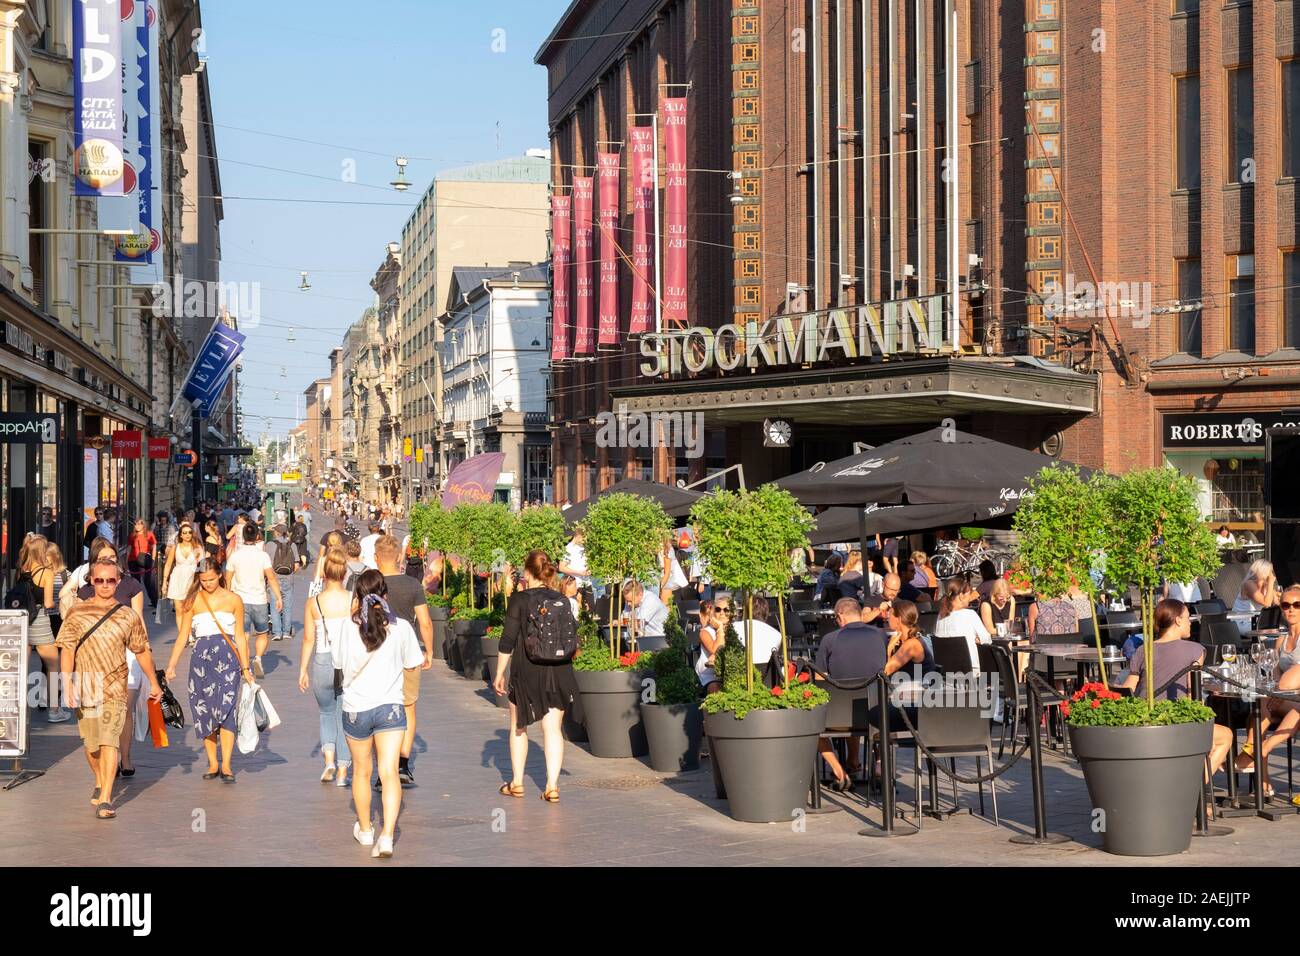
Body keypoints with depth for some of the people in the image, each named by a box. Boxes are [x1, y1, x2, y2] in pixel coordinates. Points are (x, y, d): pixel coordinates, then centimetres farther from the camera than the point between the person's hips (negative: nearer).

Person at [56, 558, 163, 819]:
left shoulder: (128, 617, 4)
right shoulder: (77, 614, 2)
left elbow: (142, 651, 15)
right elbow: (67, 650, -4)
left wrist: (154, 683, 21)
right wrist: (67, 683, -16)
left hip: (115, 689, -1)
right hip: (85, 689, 1)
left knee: (109, 741, -13)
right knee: (90, 743, 13)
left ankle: (105, 800, -14)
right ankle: (99, 783, 40)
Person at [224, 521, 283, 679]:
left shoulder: (235, 556, 0)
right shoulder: (263, 555, -6)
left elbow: (228, 579, 8)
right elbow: (271, 578, -10)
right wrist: (279, 597, -5)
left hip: (240, 600, 1)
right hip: (259, 601, -1)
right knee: (263, 633, 15)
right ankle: (258, 658, -7)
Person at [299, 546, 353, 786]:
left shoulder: (314, 603, -5)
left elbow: (308, 640, 0)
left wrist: (303, 670, 10)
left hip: (322, 663, 0)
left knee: (327, 712, 22)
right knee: (345, 716, 12)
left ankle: (329, 757, 1)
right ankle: (342, 772, 12)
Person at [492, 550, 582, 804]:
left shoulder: (519, 600, -9)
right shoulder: (563, 601, 2)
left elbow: (508, 640, -9)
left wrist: (499, 674, -2)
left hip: (526, 671, -3)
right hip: (559, 671, 3)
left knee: (518, 727, 14)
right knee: (552, 729, 5)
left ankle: (517, 783, 19)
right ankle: (552, 786, 1)